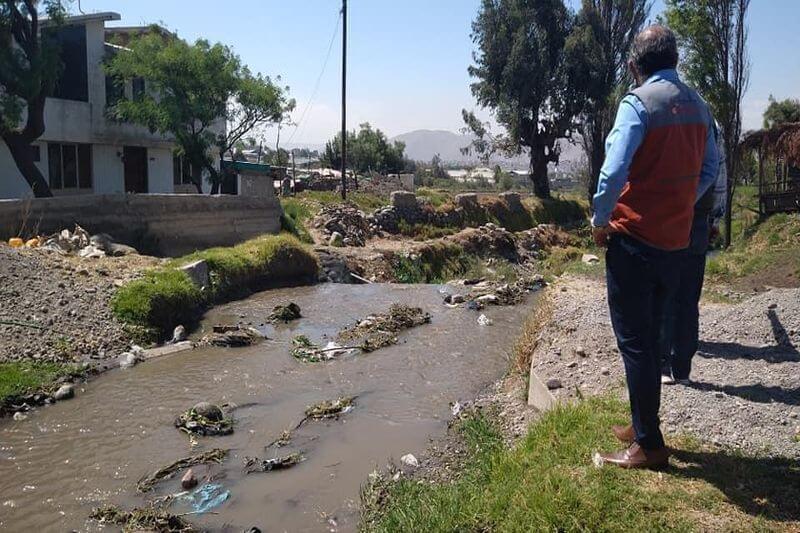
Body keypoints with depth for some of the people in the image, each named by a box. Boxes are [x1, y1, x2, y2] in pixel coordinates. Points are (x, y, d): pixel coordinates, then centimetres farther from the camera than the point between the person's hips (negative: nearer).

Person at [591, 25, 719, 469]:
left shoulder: (639, 102, -14)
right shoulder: (697, 106, 8)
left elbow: (614, 171, -24)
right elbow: (710, 171, 14)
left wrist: (599, 221, -10)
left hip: (634, 239, -7)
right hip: (675, 241, 7)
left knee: (634, 341, 1)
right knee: (649, 337, 18)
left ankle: (648, 445, 8)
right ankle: (643, 426, 29)